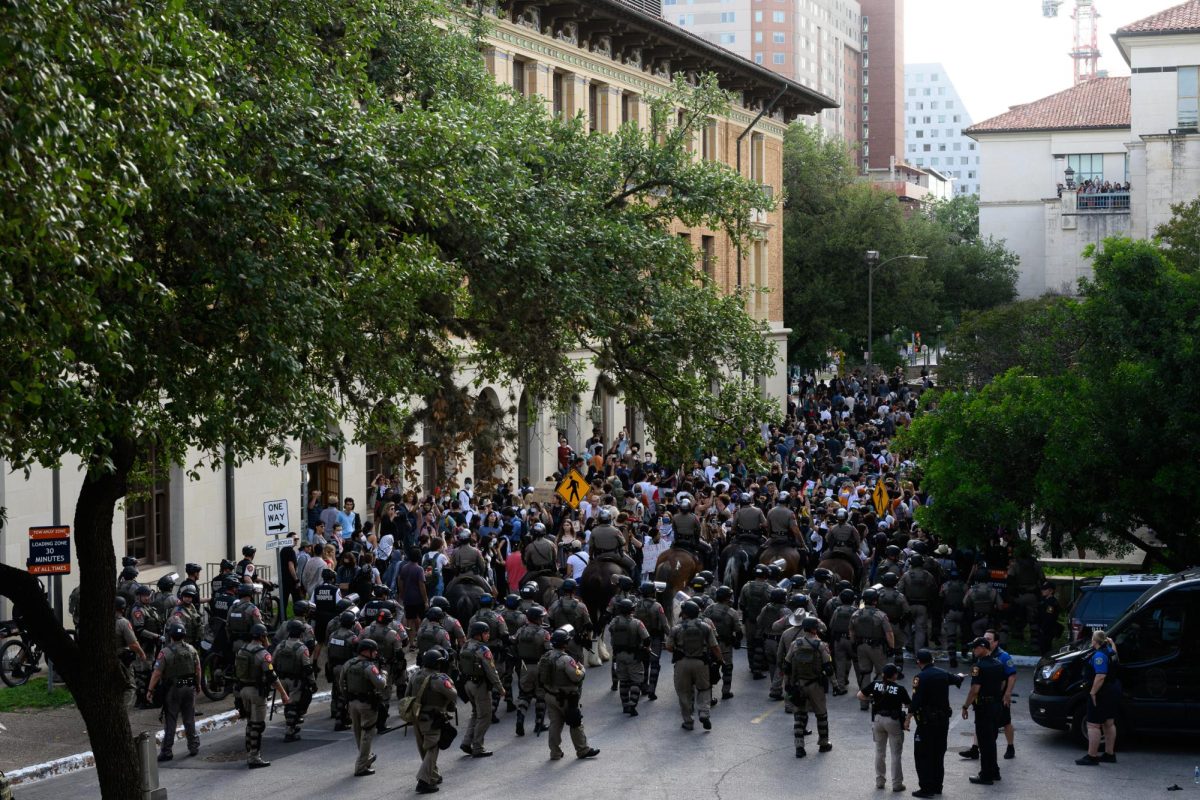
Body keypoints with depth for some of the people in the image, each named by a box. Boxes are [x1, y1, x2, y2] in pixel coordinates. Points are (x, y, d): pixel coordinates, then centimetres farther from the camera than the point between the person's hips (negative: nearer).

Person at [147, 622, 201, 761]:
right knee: (189, 719, 15)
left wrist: (150, 690, -8)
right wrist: (198, 685, 18)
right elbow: (198, 669, 5)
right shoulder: (191, 650, 0)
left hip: (173, 689, -4)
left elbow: (157, 673, -16)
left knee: (170, 721, 1)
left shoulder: (165, 652, -15)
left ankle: (167, 751, 2)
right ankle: (193, 746, 21)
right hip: (189, 688, 4)